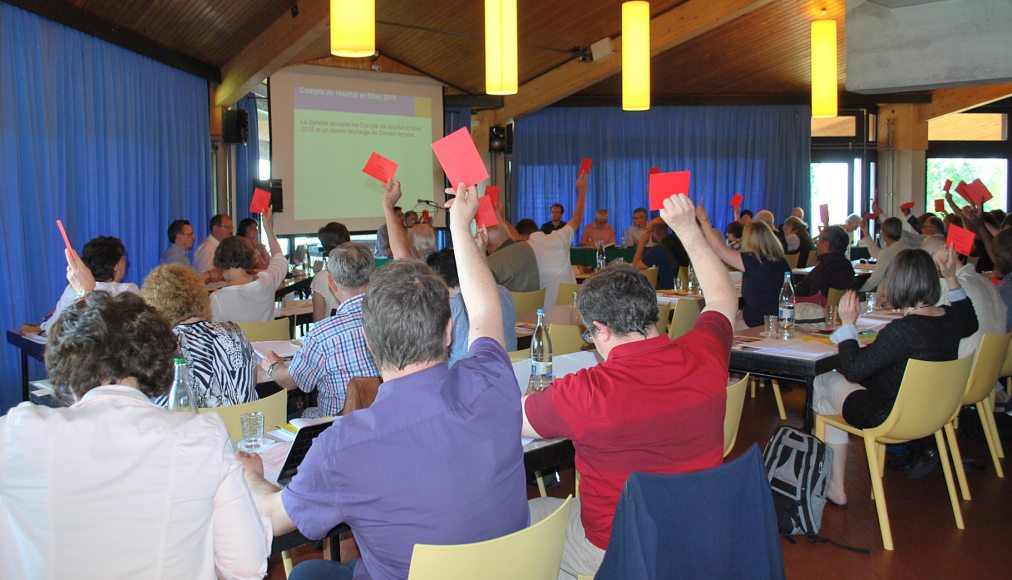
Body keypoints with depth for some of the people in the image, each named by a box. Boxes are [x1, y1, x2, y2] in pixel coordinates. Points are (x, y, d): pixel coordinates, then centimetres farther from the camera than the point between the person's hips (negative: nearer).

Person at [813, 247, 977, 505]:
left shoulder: (901, 331, -32)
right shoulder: (951, 319, -8)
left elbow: (853, 370, -23)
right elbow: (970, 324, 20)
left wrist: (848, 323, -13)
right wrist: (952, 278, 17)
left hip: (891, 420, -8)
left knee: (824, 381, 13)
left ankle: (835, 487, 21)